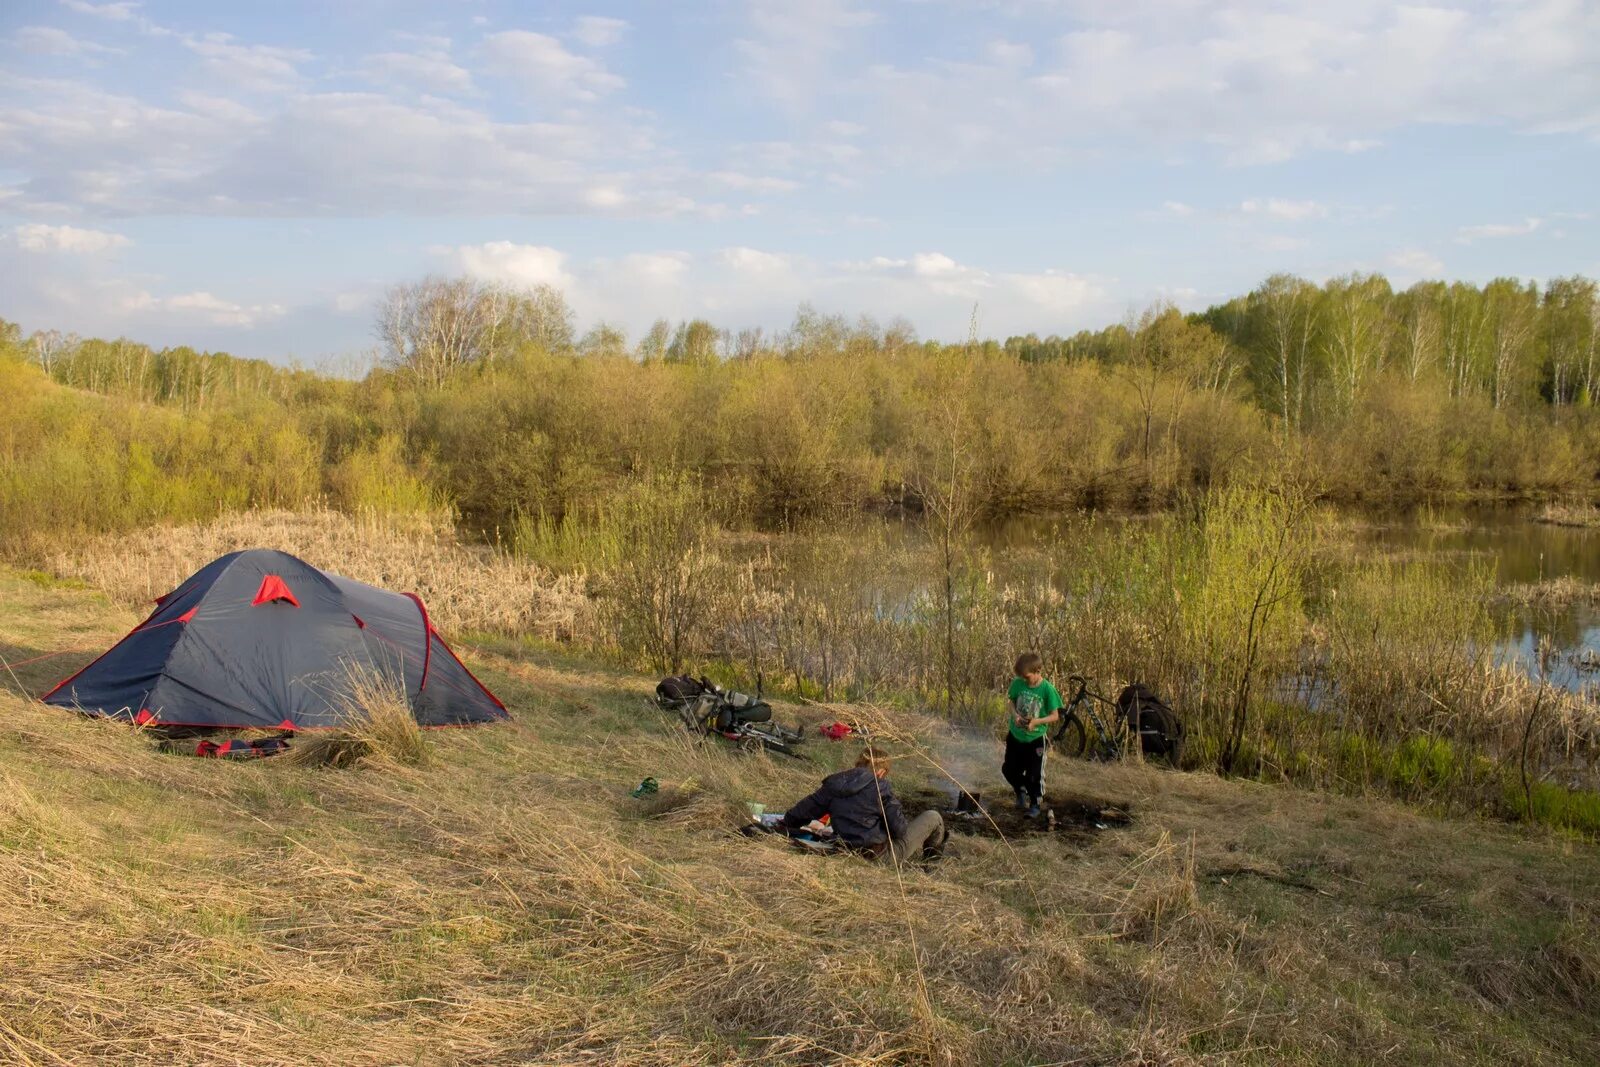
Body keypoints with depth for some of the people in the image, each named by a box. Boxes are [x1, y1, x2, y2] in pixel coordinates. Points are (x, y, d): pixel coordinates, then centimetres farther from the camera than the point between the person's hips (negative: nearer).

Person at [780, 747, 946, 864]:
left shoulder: (833, 785, 0)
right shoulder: (880, 787, -14)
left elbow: (804, 810, 6)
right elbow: (899, 829, -15)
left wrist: (787, 823, 23)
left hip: (852, 852, 7)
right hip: (886, 855, -6)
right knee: (933, 817, 13)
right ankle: (934, 854, 40)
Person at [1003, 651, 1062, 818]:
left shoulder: (1047, 689, -19)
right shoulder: (1018, 684, -10)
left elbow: (1055, 716, -14)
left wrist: (1036, 721, -29)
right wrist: (1015, 715, -14)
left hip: (1035, 738, -4)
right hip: (1015, 735, 4)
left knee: (1034, 775, 3)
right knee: (1009, 769, 14)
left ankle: (1034, 804, 26)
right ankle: (1021, 791, 42)